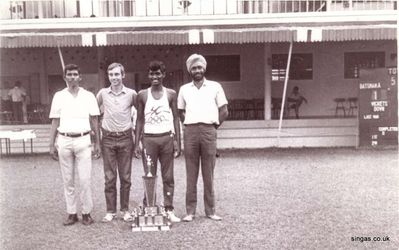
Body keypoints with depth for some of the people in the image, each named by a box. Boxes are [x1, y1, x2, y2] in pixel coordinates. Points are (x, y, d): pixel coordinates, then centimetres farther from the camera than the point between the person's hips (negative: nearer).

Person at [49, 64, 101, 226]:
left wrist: (97, 144, 3)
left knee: (85, 179, -3)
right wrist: (52, 145, 5)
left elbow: (94, 121, 6)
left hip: (83, 140, -1)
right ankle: (71, 213, 16)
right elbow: (55, 122, 8)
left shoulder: (88, 96, 4)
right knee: (68, 180, 7)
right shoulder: (59, 96, 6)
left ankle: (86, 212, 9)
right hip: (64, 141, 2)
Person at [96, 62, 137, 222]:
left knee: (125, 177, 6)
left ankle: (125, 210, 17)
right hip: (108, 139, 1)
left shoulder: (131, 94, -1)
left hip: (125, 138, -1)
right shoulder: (103, 93, 2)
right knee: (109, 178, 4)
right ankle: (110, 211, 14)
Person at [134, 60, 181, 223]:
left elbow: (175, 119, 6)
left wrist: (178, 142, 0)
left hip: (167, 138, 0)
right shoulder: (143, 95, 4)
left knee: (168, 176, 5)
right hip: (149, 139, 0)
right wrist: (137, 144, 1)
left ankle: (169, 210, 12)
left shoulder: (171, 94, 5)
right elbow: (140, 120, 7)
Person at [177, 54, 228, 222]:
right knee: (191, 173, 2)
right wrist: (188, 125, 9)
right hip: (190, 131, 1)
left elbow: (224, 112, 8)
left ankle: (210, 210, 9)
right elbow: (180, 112, 20)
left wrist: (214, 125, 4)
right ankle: (190, 211, 7)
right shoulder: (184, 89, 12)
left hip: (208, 131, -1)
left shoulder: (215, 87, 6)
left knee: (208, 173, 2)